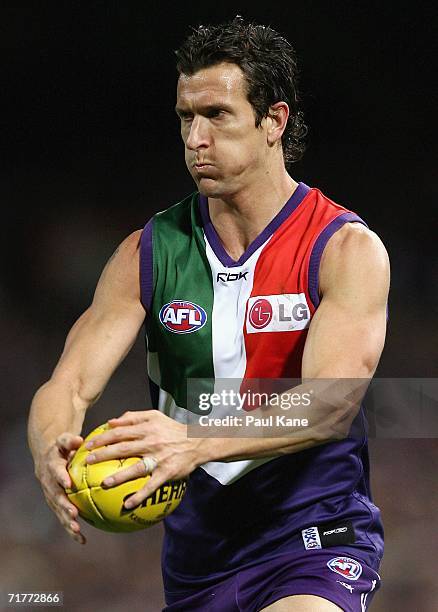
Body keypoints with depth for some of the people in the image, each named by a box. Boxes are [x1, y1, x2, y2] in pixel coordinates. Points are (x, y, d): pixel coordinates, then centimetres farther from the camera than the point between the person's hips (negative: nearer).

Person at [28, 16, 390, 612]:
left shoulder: (347, 249, -8)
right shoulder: (148, 253, 3)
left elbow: (332, 404, -22)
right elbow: (68, 385, -4)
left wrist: (197, 443, -39)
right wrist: (51, 453, -29)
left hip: (315, 540, -5)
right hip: (198, 551, 5)